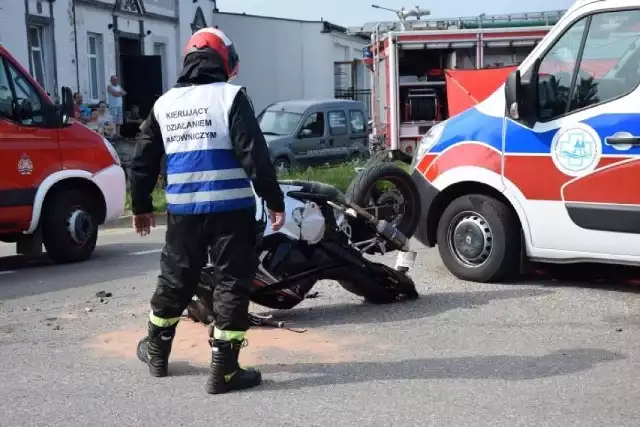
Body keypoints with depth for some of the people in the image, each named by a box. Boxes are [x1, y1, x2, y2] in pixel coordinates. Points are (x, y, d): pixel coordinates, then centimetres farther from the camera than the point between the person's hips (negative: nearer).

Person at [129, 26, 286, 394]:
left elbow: (143, 161, 14)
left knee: (176, 279, 19)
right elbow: (254, 155, -14)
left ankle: (157, 353, 34)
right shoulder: (231, 96, -7)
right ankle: (224, 370, 2)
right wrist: (275, 201, -7)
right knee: (233, 283, 2)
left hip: (183, 210, 5)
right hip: (231, 208, -5)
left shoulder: (163, 104, 9)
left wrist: (141, 206, 25)